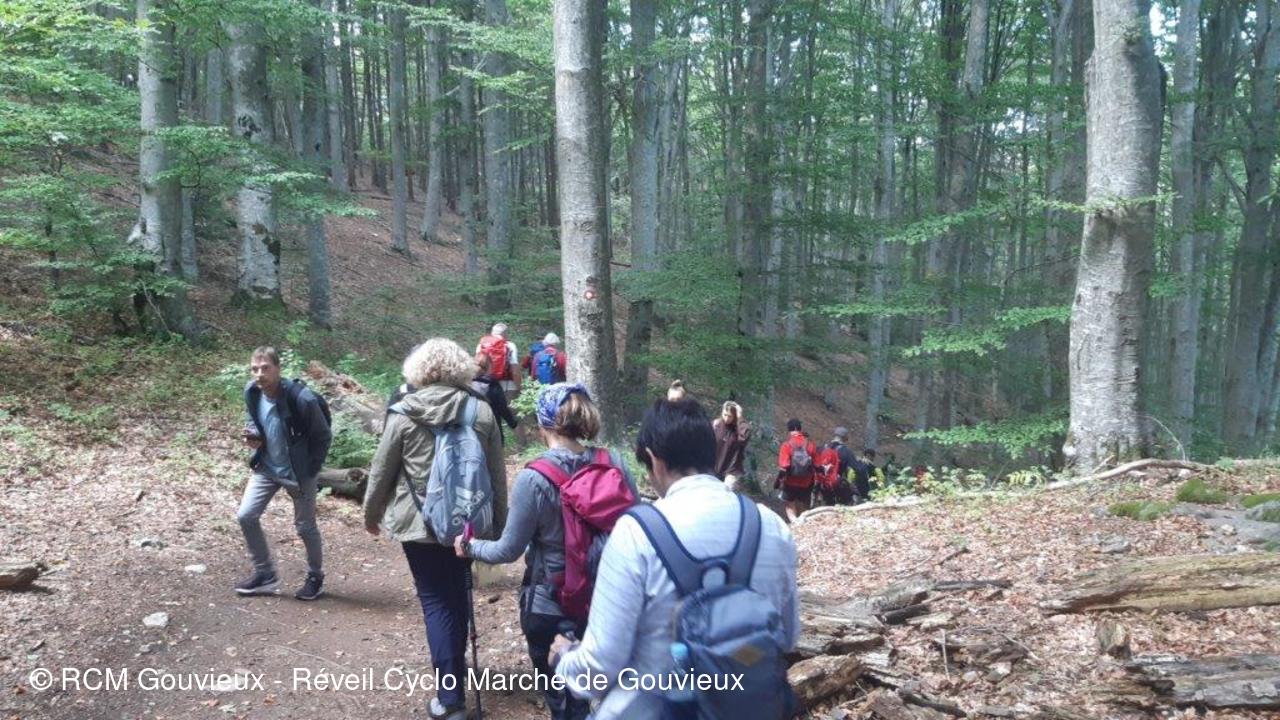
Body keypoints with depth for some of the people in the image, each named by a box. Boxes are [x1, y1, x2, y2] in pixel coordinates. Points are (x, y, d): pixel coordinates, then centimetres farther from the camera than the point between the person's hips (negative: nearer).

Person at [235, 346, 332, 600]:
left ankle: (316, 578, 30)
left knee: (305, 527, 8)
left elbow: (323, 436, -15)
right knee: (245, 516, 0)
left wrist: (310, 470, -12)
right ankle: (265, 574, 18)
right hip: (266, 468, 5)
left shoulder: (301, 398, -27)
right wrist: (253, 435, -10)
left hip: (298, 473, -5)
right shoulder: (252, 393, -10)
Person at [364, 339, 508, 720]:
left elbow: (381, 471, -2)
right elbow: (497, 473, 2)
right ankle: (456, 668, 38)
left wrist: (372, 514, 15)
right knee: (457, 594, 21)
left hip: (420, 523, -3)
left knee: (436, 602, 3)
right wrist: (499, 520, 14)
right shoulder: (482, 410, -4)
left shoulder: (404, 413, -9)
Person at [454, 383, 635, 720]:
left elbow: (509, 549, -12)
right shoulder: (614, 463, -10)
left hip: (549, 600, -4)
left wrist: (471, 547, 6)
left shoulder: (534, 479, -21)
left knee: (552, 679, 18)